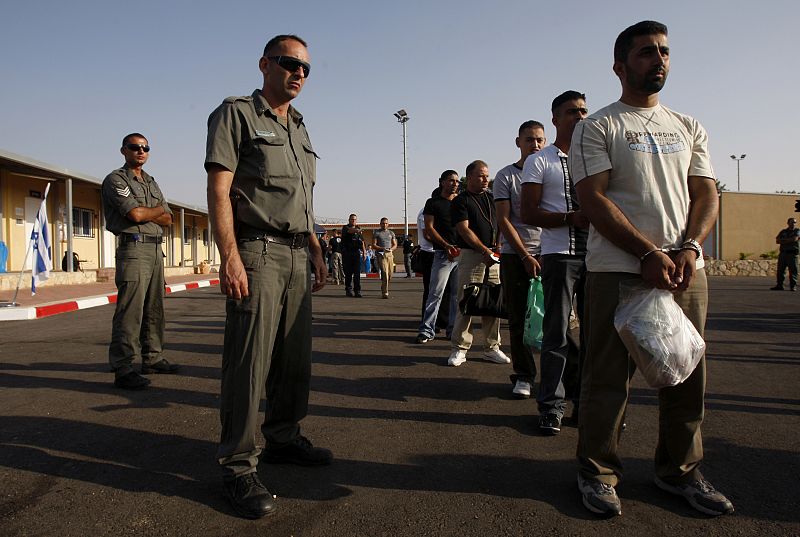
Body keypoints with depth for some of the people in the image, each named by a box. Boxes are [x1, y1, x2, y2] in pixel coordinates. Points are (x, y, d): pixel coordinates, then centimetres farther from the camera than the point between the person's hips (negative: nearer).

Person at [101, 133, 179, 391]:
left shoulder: (151, 183, 22)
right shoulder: (116, 179, 0)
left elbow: (168, 219, 13)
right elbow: (135, 214, -14)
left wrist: (144, 213, -4)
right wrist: (158, 209, 4)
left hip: (156, 248, 8)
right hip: (134, 247, -8)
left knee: (154, 309, 10)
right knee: (130, 310, -12)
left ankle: (153, 359, 19)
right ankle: (123, 369, -10)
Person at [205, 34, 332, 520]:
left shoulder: (300, 129, 22)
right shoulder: (237, 114, 0)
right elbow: (219, 190, -9)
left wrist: (316, 252, 17)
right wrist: (231, 257, -19)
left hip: (297, 256, 8)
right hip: (257, 251, -7)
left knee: (295, 357, 11)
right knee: (249, 361, -7)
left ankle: (283, 438, 25)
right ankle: (239, 464, 1)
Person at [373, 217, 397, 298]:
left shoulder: (391, 233, 18)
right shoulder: (376, 233, 6)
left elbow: (395, 244, 18)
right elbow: (373, 246, 0)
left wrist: (391, 249, -5)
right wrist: (382, 248, -14)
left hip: (390, 254, 5)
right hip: (381, 255, -5)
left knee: (390, 273, 4)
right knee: (384, 273, -15)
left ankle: (383, 288, 28)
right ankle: (385, 293, -16)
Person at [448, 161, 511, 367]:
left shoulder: (492, 198, 18)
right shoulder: (460, 201, 0)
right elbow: (464, 230, -10)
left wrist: (498, 246, 1)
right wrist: (484, 250, -17)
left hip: (493, 256, 6)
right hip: (471, 255, -5)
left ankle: (491, 348, 14)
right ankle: (459, 348, 1)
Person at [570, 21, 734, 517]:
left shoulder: (689, 128, 18)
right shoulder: (596, 127, 2)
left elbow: (706, 195, 12)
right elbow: (594, 200, -8)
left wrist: (688, 248, -7)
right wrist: (648, 255, -15)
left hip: (686, 269, 5)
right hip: (618, 271, -5)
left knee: (688, 373, 9)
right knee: (609, 377, -1)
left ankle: (680, 469, 25)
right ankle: (598, 472, 14)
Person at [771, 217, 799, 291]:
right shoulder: (783, 232, 16)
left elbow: (795, 239, -13)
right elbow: (777, 241, 5)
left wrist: (783, 240, -3)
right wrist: (790, 240, -6)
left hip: (792, 253, -4)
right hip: (783, 253, 4)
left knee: (793, 270, -4)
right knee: (780, 270, 2)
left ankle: (793, 286, 0)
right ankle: (779, 285, 7)